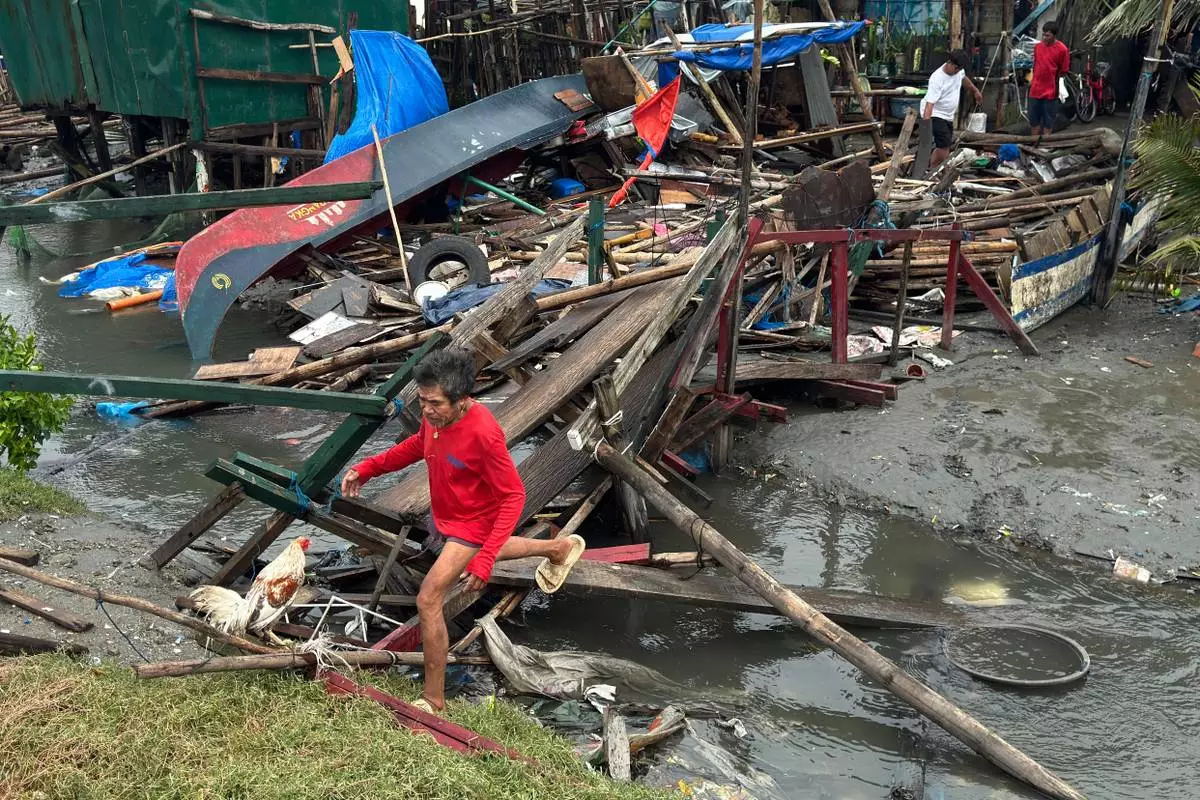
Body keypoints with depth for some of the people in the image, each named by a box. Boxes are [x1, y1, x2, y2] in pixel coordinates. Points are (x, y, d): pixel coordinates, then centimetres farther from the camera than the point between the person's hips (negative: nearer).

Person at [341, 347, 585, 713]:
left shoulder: (483, 434, -39)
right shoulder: (436, 414, -18)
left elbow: (513, 496, -31)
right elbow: (420, 443, 6)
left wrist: (485, 559, -37)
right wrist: (368, 468, -6)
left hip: (471, 525, -8)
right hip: (444, 515, 8)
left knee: (428, 601, -11)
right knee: (490, 549, 35)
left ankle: (434, 700, 4)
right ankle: (561, 547, 59)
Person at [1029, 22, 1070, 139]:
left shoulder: (1062, 49, -11)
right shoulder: (1037, 46, 4)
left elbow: (1063, 72, -5)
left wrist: (1057, 86, -3)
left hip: (1050, 91, -5)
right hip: (1035, 90, 5)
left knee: (1048, 122, 5)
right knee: (1034, 119, 13)